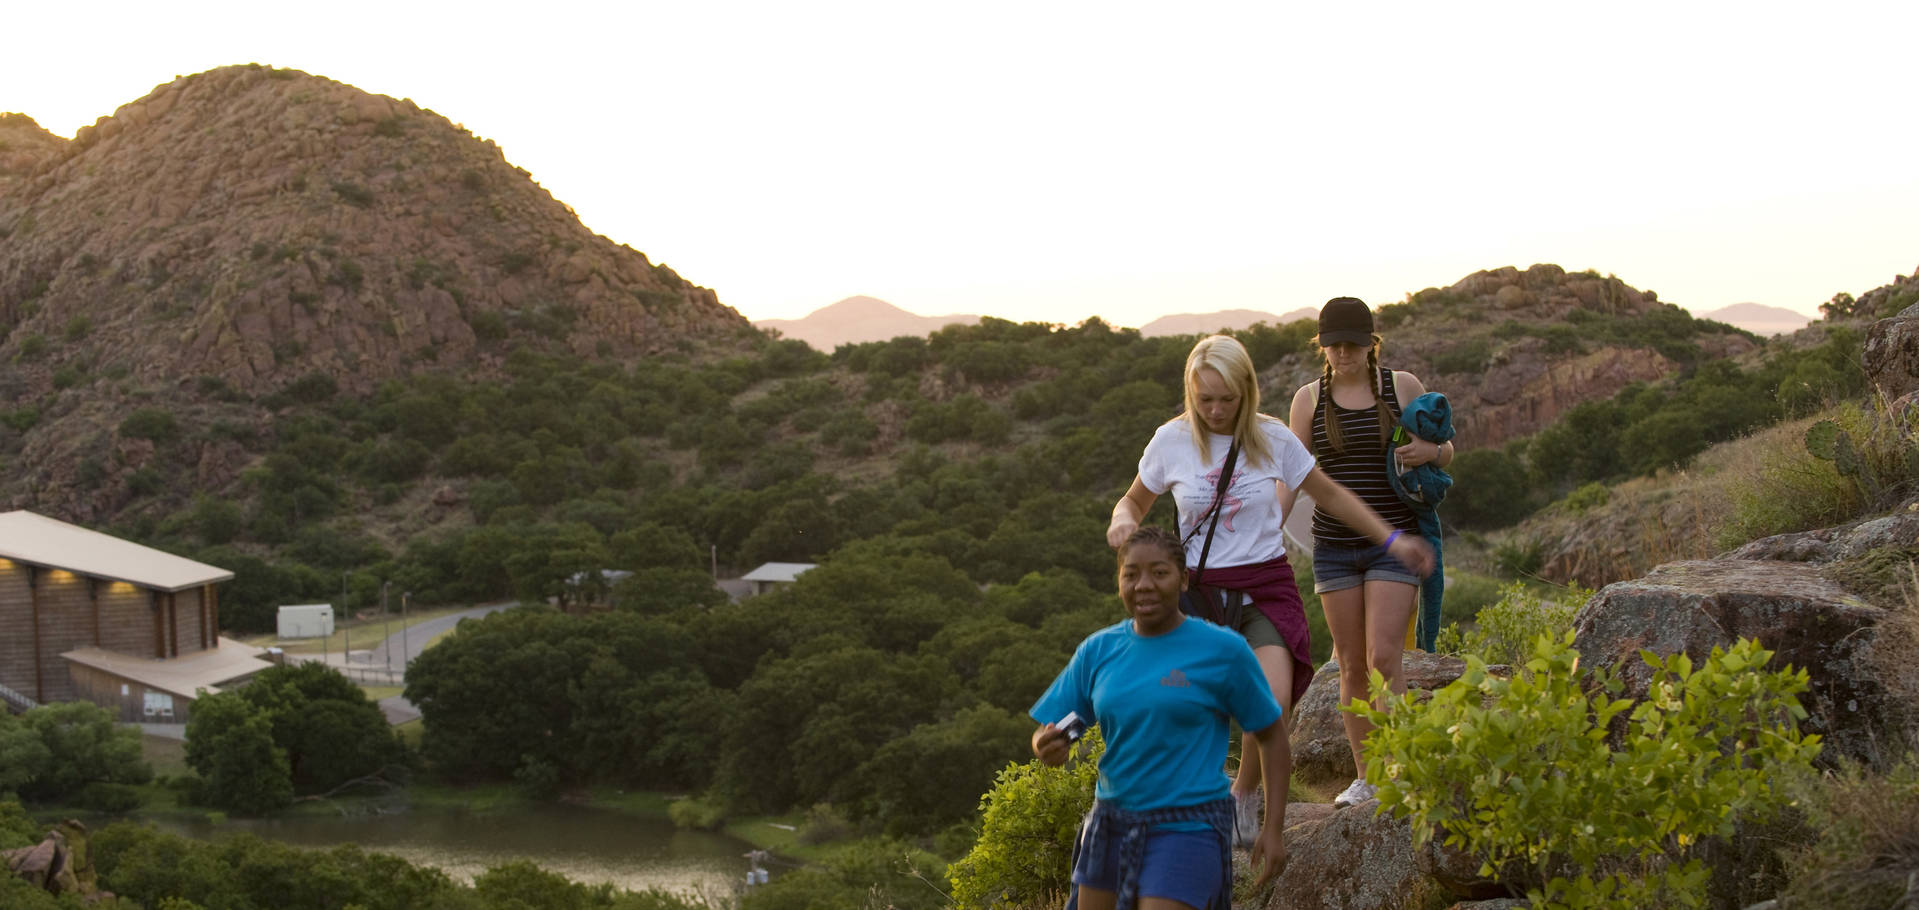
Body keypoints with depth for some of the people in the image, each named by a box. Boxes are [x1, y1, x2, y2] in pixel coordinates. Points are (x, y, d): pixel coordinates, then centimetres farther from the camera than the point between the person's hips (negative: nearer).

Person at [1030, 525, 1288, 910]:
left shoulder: (1222, 650, -7)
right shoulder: (1098, 650, 4)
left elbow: (1272, 736, 1)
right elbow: (1050, 735, 8)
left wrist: (1273, 829, -4)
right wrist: (1048, 748, -16)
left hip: (1187, 827, -5)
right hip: (1112, 820, 5)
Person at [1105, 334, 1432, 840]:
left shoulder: (1272, 438, 1)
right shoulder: (1172, 440, -1)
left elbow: (1330, 495, 14)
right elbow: (1135, 501, 15)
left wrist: (1390, 540, 13)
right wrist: (1122, 520, -9)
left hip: (1267, 586, 0)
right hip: (1201, 589, 0)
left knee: (1273, 705, -18)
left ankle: (1245, 793, 8)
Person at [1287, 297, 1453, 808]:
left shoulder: (1402, 387, 2)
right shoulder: (1309, 399, 5)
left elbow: (1446, 453, 10)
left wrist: (1430, 451, -13)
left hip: (1393, 542, -2)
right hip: (1334, 547, 2)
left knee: (1383, 658, -14)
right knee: (1351, 666, 5)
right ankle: (1364, 778, 13)